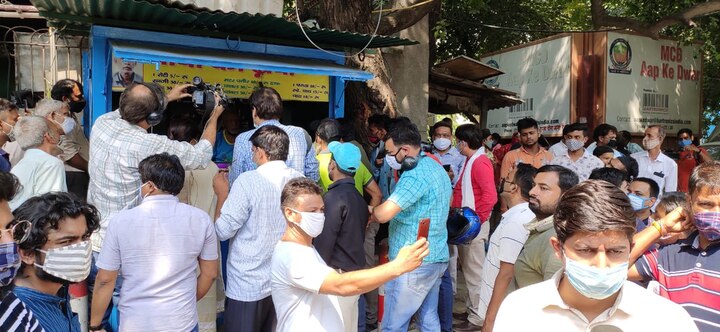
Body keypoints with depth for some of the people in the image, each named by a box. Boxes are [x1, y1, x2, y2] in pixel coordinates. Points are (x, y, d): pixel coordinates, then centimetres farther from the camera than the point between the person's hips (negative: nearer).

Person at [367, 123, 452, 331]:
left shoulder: (415, 174, -19)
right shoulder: (437, 168, 12)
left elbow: (383, 214, -26)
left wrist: (372, 211, -3)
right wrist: (377, 213, 11)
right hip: (436, 257, 10)